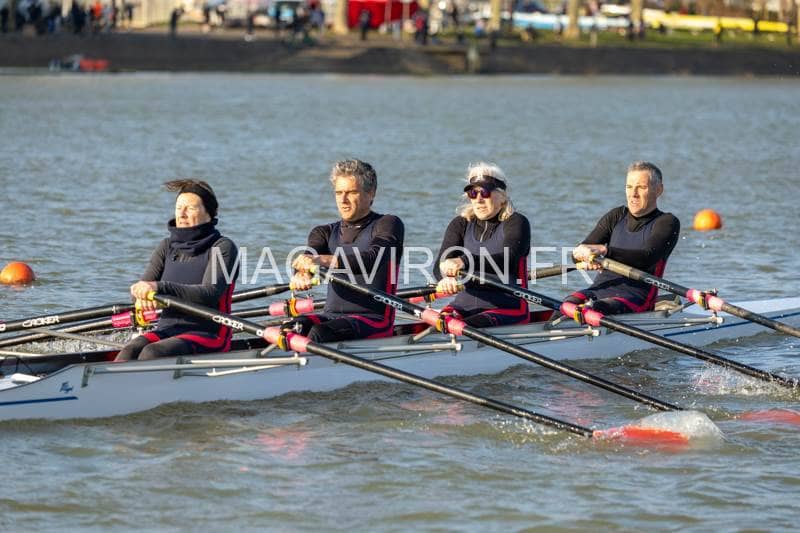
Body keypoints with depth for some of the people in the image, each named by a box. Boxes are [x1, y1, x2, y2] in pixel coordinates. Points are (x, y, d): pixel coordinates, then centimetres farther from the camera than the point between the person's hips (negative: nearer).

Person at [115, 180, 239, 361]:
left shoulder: (222, 247, -3)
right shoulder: (167, 247, 15)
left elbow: (210, 293, -18)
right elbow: (143, 286, 4)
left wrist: (159, 287, -28)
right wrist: (140, 292, -22)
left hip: (208, 335, -5)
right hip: (168, 330, 5)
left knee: (152, 353, -32)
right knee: (130, 351, -28)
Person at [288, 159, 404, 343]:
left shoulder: (388, 224, 1)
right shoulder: (325, 233, 19)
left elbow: (373, 258, -21)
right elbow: (306, 259, -3)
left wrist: (323, 261, -38)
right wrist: (301, 273, -32)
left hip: (374, 319, -5)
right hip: (331, 316, 5)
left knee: (318, 333, -35)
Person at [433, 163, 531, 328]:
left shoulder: (516, 222, 0)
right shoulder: (460, 225, 13)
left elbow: (508, 260, -21)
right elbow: (441, 263, -4)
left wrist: (465, 262, -37)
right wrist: (446, 277, -30)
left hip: (506, 309, -4)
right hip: (464, 306, 4)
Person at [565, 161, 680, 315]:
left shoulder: (667, 222, 4)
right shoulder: (616, 217, 21)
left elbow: (647, 257, -17)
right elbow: (578, 253, 9)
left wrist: (604, 250, -29)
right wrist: (587, 257, -18)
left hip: (635, 295, -5)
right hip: (599, 289, 5)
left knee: (595, 309, -37)